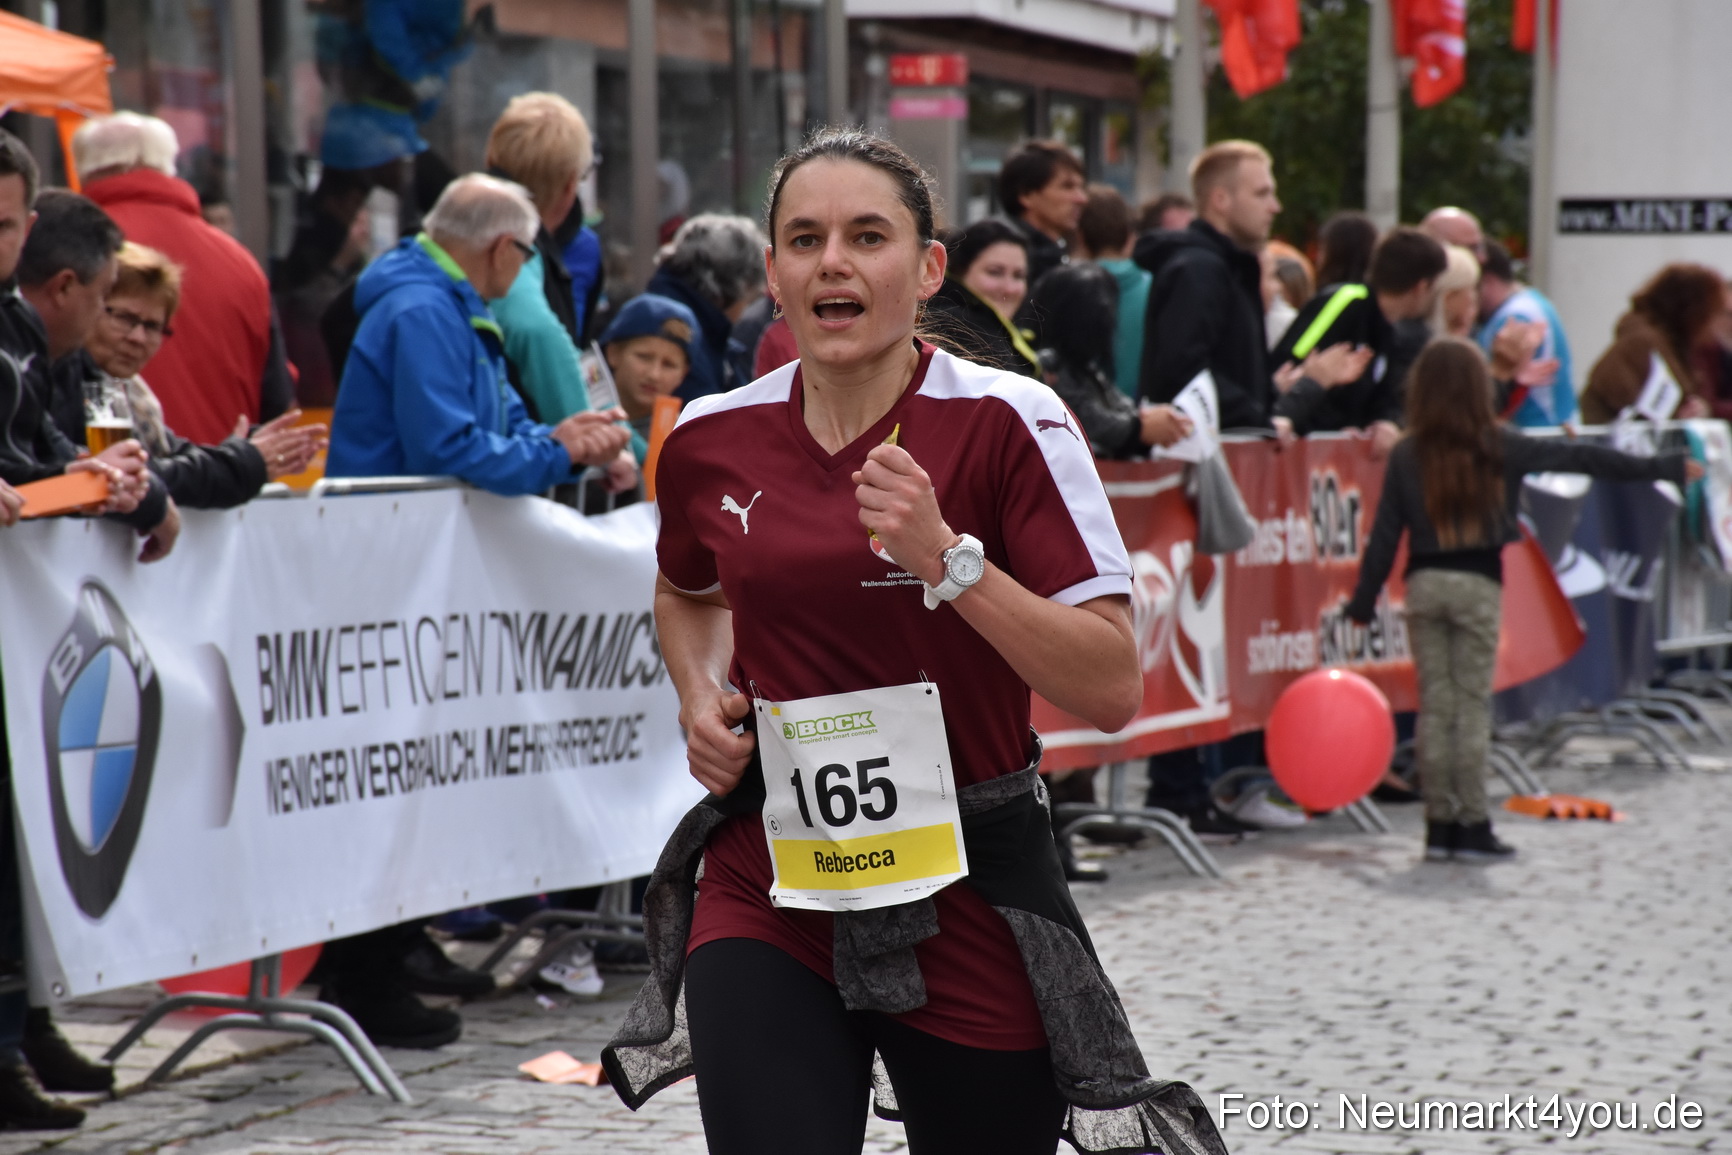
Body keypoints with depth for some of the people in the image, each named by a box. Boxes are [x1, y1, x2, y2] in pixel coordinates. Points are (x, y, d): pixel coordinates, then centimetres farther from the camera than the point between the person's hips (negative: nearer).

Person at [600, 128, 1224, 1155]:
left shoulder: (1007, 423, -9)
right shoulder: (711, 440, 2)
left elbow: (1113, 691, -14)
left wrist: (946, 557, -23)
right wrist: (702, 697, 6)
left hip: (969, 896, -2)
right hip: (766, 887, 2)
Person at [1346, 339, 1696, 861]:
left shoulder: (1406, 455, 0)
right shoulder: (1499, 447, -4)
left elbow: (1385, 534, 0)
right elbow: (1582, 458, 1)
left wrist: (1363, 602, 7)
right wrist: (1663, 468, 7)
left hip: (1424, 583, 2)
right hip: (1477, 584, -2)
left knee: (1434, 705, 6)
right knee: (1473, 705, 2)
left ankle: (1439, 825, 8)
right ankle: (1472, 827, 2)